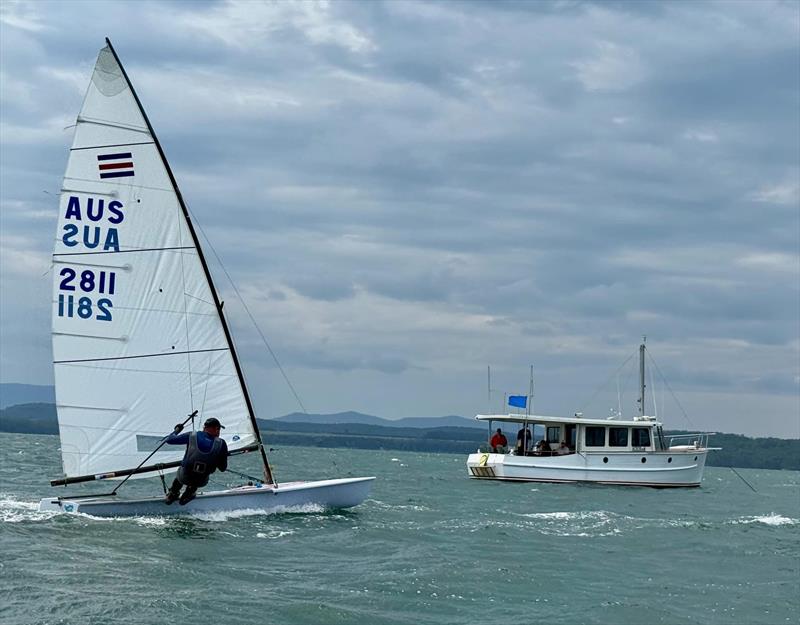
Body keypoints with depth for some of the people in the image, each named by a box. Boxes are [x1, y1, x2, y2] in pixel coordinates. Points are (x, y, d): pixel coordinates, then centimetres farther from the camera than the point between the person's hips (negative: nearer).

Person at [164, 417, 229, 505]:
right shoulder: (221, 444, -15)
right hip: (202, 482, -1)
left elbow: (169, 440, -2)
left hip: (184, 478, 1)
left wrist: (177, 430, 17)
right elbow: (223, 468, -8)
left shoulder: (192, 436, -12)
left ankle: (171, 495, 43)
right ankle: (189, 492, 28)